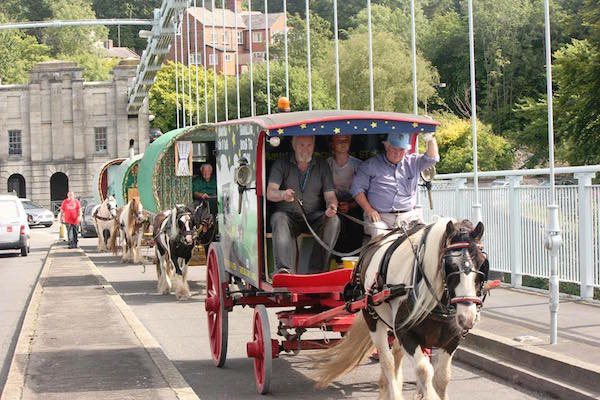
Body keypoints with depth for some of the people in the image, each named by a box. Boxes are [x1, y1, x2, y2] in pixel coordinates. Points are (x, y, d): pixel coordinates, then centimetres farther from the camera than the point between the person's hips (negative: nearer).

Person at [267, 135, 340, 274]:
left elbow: (330, 195, 3)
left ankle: (317, 270, -33)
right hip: (289, 214, -1)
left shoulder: (322, 166, 11)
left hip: (313, 216, 2)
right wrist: (283, 195, -34)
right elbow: (270, 193, -9)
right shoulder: (281, 165, 4)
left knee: (333, 221, -28)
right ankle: (284, 270, -51)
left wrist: (332, 207, -22)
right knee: (279, 219, -35)